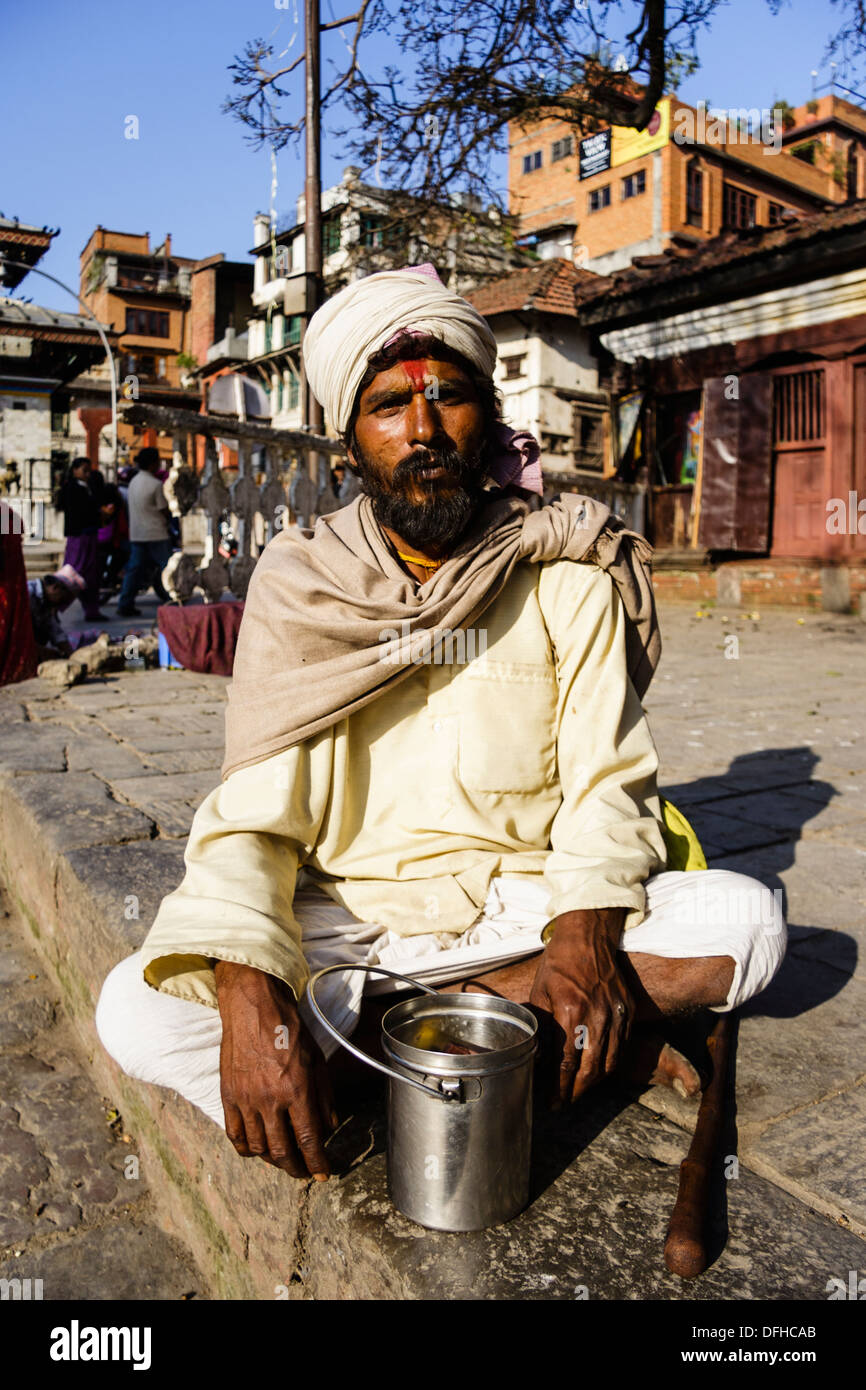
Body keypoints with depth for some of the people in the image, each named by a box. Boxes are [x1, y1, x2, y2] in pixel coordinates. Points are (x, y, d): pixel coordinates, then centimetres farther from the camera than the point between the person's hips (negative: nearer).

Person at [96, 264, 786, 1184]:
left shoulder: (567, 581, -4)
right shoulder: (299, 588, -6)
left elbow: (606, 781, -5)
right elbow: (250, 814, -12)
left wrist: (586, 933, -25)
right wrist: (247, 990, -30)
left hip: (526, 902, 0)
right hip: (349, 915, 1)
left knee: (744, 917, -21)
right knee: (138, 1012, -24)